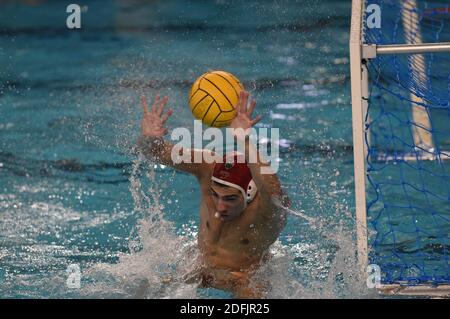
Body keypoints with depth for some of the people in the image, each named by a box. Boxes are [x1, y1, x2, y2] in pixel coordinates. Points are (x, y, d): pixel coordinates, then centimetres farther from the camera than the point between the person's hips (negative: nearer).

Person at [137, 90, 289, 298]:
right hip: (203, 269, 4)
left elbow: (271, 190, -54)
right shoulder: (210, 169, -18)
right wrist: (148, 138, -44)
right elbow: (159, 153, -20)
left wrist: (245, 141, -64)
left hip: (247, 280, -4)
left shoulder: (269, 208, -29)